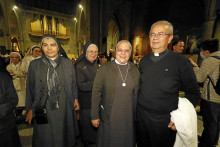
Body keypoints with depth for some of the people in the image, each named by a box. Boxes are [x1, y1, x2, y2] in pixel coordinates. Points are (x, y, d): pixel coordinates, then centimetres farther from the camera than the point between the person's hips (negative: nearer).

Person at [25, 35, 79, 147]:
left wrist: (75, 98, 4)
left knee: (64, 135, 17)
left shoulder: (67, 63, -1)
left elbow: (73, 83, 5)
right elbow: (30, 88, 3)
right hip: (44, 109, 0)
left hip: (65, 107, 1)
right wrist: (30, 109, 6)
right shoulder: (34, 65, -2)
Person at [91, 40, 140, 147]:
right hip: (108, 118, -2)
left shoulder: (135, 70, 0)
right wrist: (95, 116, -6)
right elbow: (96, 93, -8)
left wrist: (137, 115, 7)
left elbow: (137, 94, 4)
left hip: (128, 118, 3)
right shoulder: (105, 68, -9)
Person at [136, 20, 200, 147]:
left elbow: (194, 93, -5)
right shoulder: (144, 61, 2)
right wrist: (139, 105, 6)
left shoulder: (181, 62, -10)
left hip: (164, 119, -3)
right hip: (141, 114, 4)